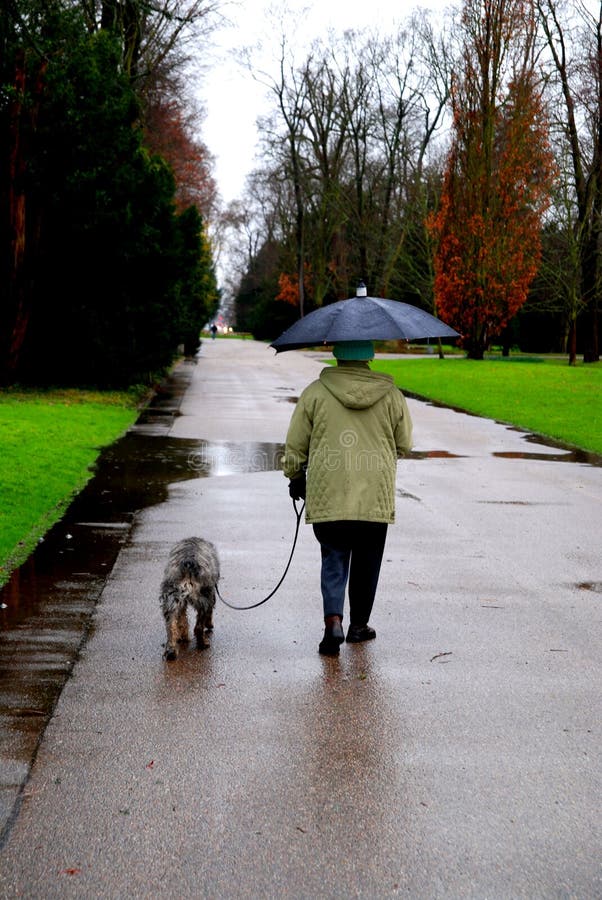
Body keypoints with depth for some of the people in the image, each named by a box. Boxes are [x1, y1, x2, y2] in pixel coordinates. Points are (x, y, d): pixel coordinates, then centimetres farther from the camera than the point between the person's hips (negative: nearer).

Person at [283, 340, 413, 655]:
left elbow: (295, 445, 2)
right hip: (376, 497, 1)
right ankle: (359, 625, 25)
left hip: (327, 497, -1)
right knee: (366, 563, 14)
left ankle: (333, 620, -11)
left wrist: (295, 477, 18)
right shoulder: (390, 394, 1)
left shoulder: (315, 392, -2)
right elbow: (404, 445, 10)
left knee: (334, 559, 8)